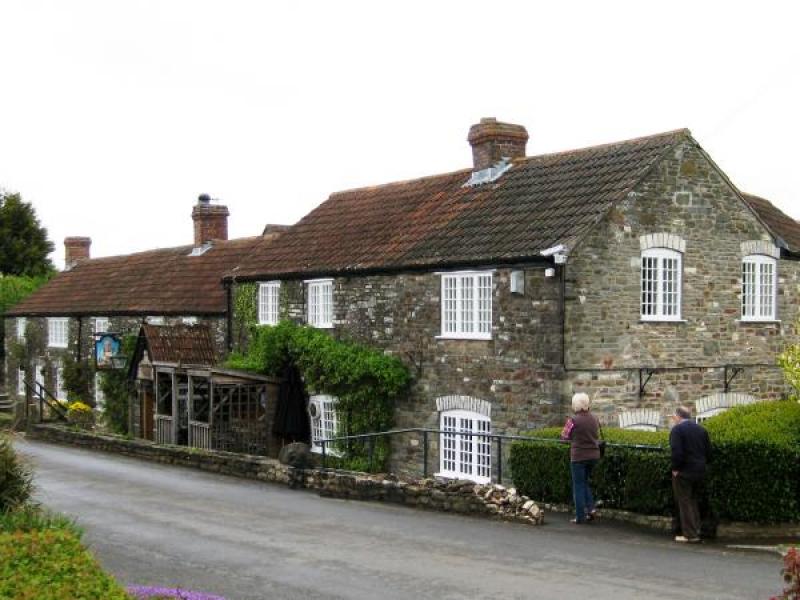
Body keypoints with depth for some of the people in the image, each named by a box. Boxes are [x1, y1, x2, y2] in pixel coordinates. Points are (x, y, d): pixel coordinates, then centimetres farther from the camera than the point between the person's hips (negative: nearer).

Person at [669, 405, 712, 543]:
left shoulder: (677, 429, -11)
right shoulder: (701, 429, 9)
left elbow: (677, 452, -21)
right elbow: (708, 452, 9)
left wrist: (675, 469, -10)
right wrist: (702, 465, 17)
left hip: (684, 472, -6)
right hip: (699, 472, 7)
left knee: (685, 502, 1)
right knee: (694, 501, 18)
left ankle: (690, 535, 1)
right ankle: (695, 530, 19)